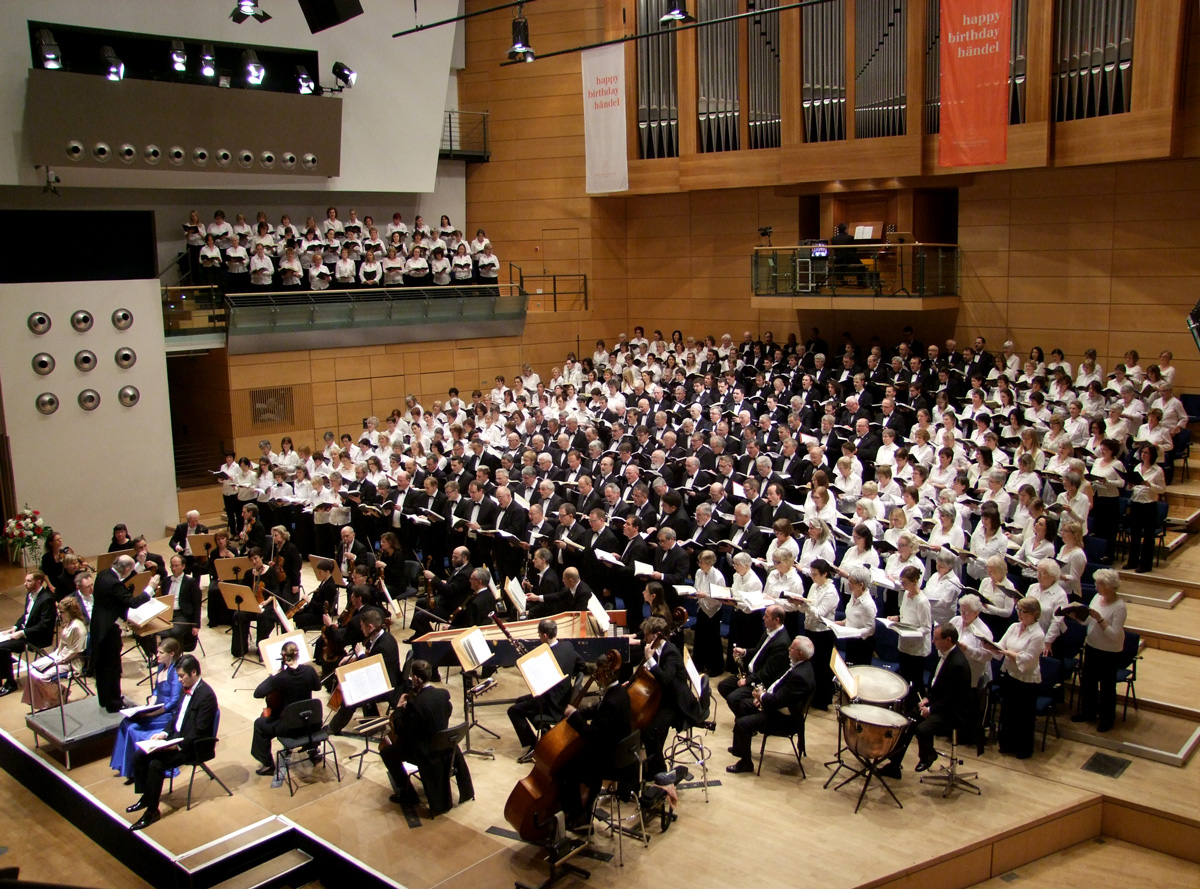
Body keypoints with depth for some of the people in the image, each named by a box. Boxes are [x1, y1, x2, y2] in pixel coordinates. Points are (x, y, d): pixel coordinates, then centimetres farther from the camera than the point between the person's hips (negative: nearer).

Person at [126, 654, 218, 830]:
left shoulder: (206, 695, -21)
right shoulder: (187, 689, 8)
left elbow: (199, 731, -21)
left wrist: (178, 745, -25)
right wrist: (164, 733, 2)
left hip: (191, 745, -9)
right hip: (176, 737, 9)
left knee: (156, 764, -23)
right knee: (139, 756, 0)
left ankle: (152, 810, -9)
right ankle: (145, 797, 16)